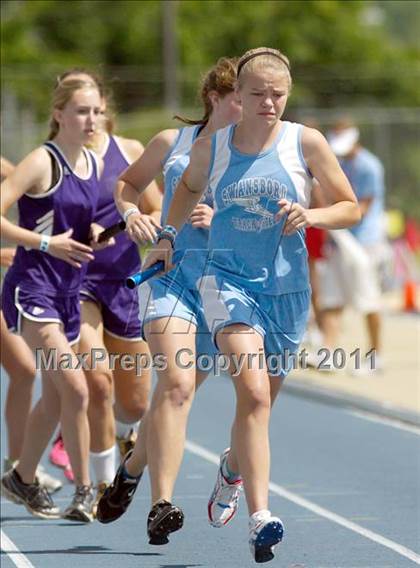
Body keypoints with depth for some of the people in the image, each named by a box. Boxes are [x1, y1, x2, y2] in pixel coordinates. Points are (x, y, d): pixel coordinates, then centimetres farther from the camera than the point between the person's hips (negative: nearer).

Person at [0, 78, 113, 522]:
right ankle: (83, 492, -10)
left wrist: (93, 235, 4)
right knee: (75, 387, -17)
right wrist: (46, 243, -21)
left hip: (68, 291, 8)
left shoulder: (94, 165, 10)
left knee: (55, 397, 14)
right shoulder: (42, 162, -12)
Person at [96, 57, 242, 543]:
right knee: (175, 384, -20)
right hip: (171, 273, -2)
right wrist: (129, 211, 2)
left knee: (178, 389, 8)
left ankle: (131, 470, 34)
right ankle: (161, 505, -22)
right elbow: (128, 183, 23)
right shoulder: (173, 142, 7)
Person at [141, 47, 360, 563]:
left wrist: (309, 216, -13)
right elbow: (189, 187, 26)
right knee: (253, 393, -23)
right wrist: (167, 236, 16)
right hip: (227, 280, -1)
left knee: (257, 403, 14)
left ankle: (231, 469, 49)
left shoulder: (306, 142, -1)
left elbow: (350, 208, 4)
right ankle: (259, 518, -30)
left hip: (286, 289, 1)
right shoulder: (210, 147, 3)